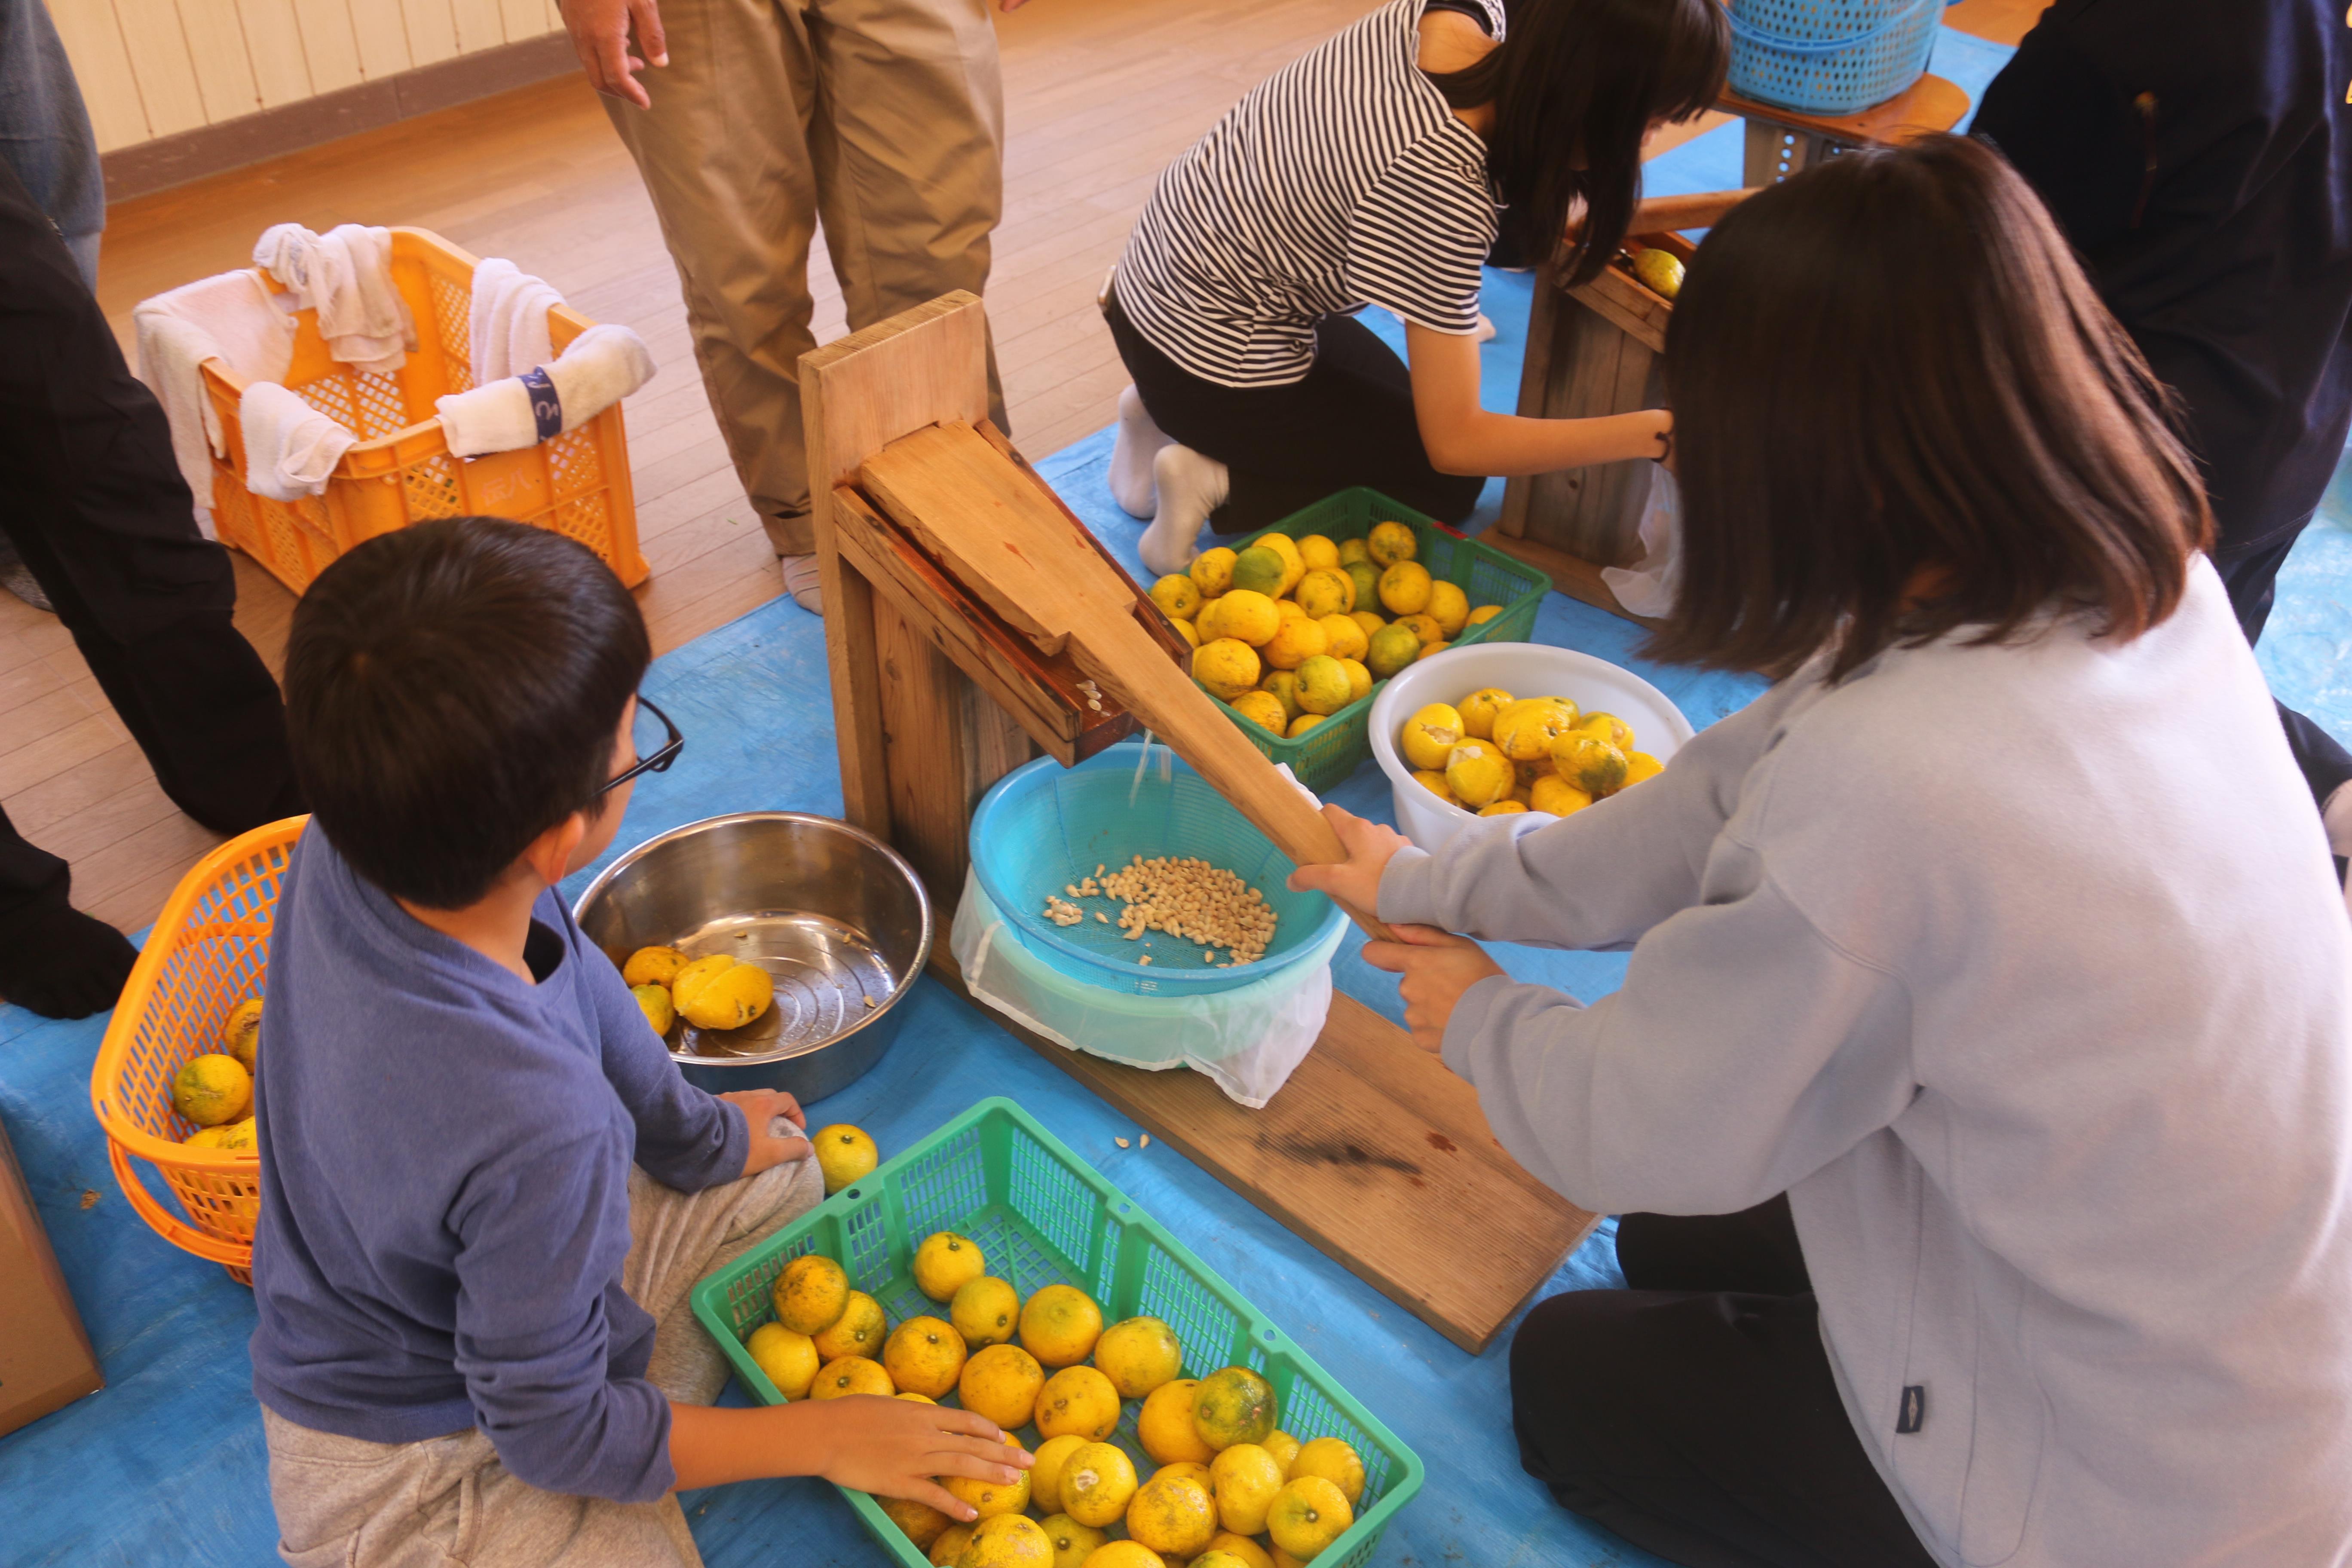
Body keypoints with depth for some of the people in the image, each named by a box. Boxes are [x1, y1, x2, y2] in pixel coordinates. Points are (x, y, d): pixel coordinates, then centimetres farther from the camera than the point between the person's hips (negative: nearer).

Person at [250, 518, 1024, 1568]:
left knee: (782, 1177, 21)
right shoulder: (539, 1130, -43)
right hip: (406, 1478, -8)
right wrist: (823, 1440, -12)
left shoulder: (350, 845, -21)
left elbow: (580, 983, 0)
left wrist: (697, 1131, 17)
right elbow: (555, 1436, -25)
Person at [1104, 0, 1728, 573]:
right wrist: (1659, 432, -25)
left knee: (1393, 402, 29)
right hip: (1212, 362, -8)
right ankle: (1221, 485, -2)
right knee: (1448, 484, 11)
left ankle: (1166, 419, 17)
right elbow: (1456, 445, -26)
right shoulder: (1442, 196, -34)